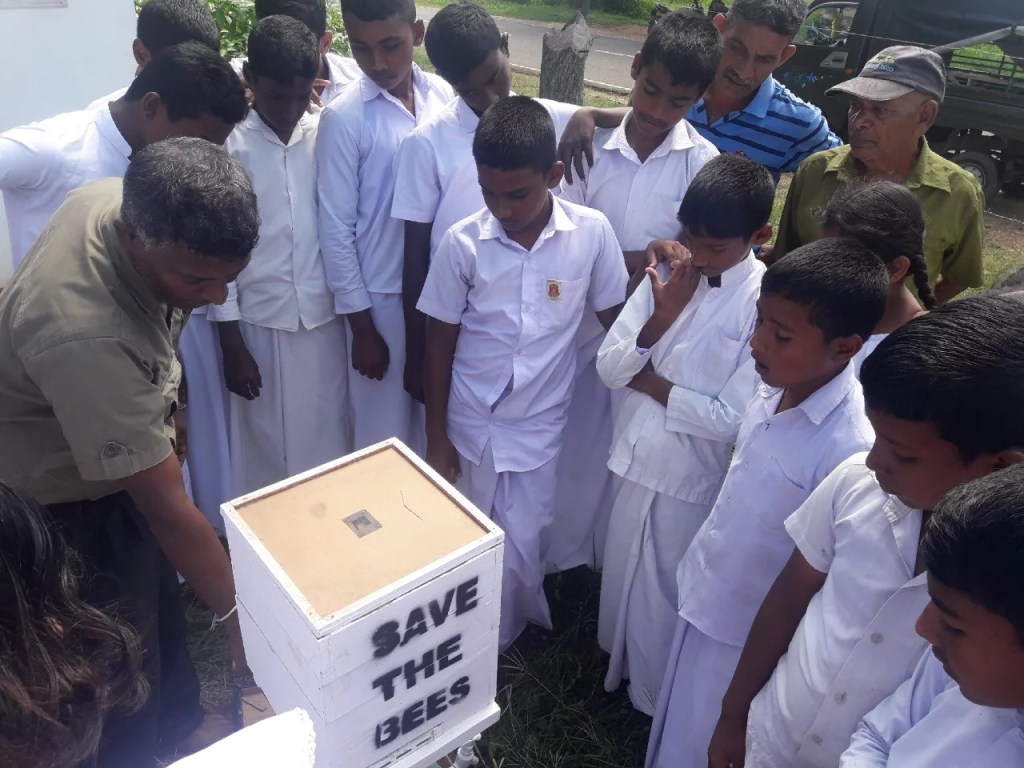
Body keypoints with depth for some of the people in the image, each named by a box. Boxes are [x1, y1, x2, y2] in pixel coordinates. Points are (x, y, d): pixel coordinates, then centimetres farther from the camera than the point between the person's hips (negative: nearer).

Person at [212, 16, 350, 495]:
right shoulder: (228, 146, -8)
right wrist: (230, 343, -6)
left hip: (323, 318, 2)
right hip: (259, 323, -2)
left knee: (326, 440, 12)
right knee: (264, 444, 10)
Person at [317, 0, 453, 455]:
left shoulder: (445, 96, -1)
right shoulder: (343, 119, -11)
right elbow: (336, 231, -9)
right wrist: (361, 327, -7)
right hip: (381, 295, -3)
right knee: (383, 431, 10)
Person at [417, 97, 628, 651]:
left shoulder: (592, 233, -13)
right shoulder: (462, 243, -12)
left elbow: (616, 321, 0)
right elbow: (439, 341, -4)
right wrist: (436, 437, 0)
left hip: (540, 424, -1)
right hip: (471, 423, 1)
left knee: (519, 549, 8)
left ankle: (501, 646, 38)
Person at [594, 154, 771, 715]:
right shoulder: (667, 273, -5)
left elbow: (731, 418, -21)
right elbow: (608, 368, -7)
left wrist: (648, 379, -13)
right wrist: (662, 317, -22)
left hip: (694, 479, -4)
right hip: (636, 459, 5)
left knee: (663, 599, 15)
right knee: (622, 580, 24)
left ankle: (653, 703, 43)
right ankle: (618, 669, 52)